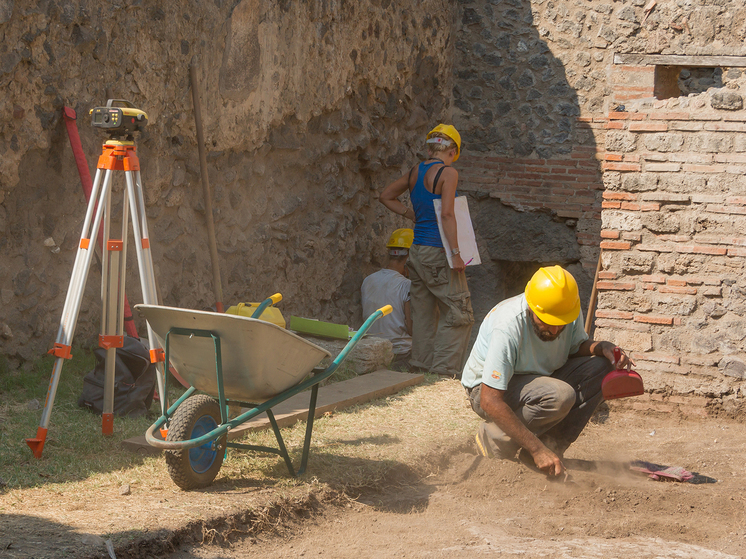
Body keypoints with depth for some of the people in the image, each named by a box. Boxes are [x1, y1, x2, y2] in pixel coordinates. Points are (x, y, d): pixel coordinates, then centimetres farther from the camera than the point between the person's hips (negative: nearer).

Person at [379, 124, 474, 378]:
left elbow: (386, 196, 20)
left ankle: (421, 363, 18)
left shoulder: (415, 172, 9)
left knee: (423, 310, 15)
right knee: (458, 313, 1)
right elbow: (447, 214, -20)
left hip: (418, 250, 7)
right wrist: (456, 253, -18)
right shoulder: (448, 173, -12)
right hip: (438, 252, -7)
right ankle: (445, 368, -3)